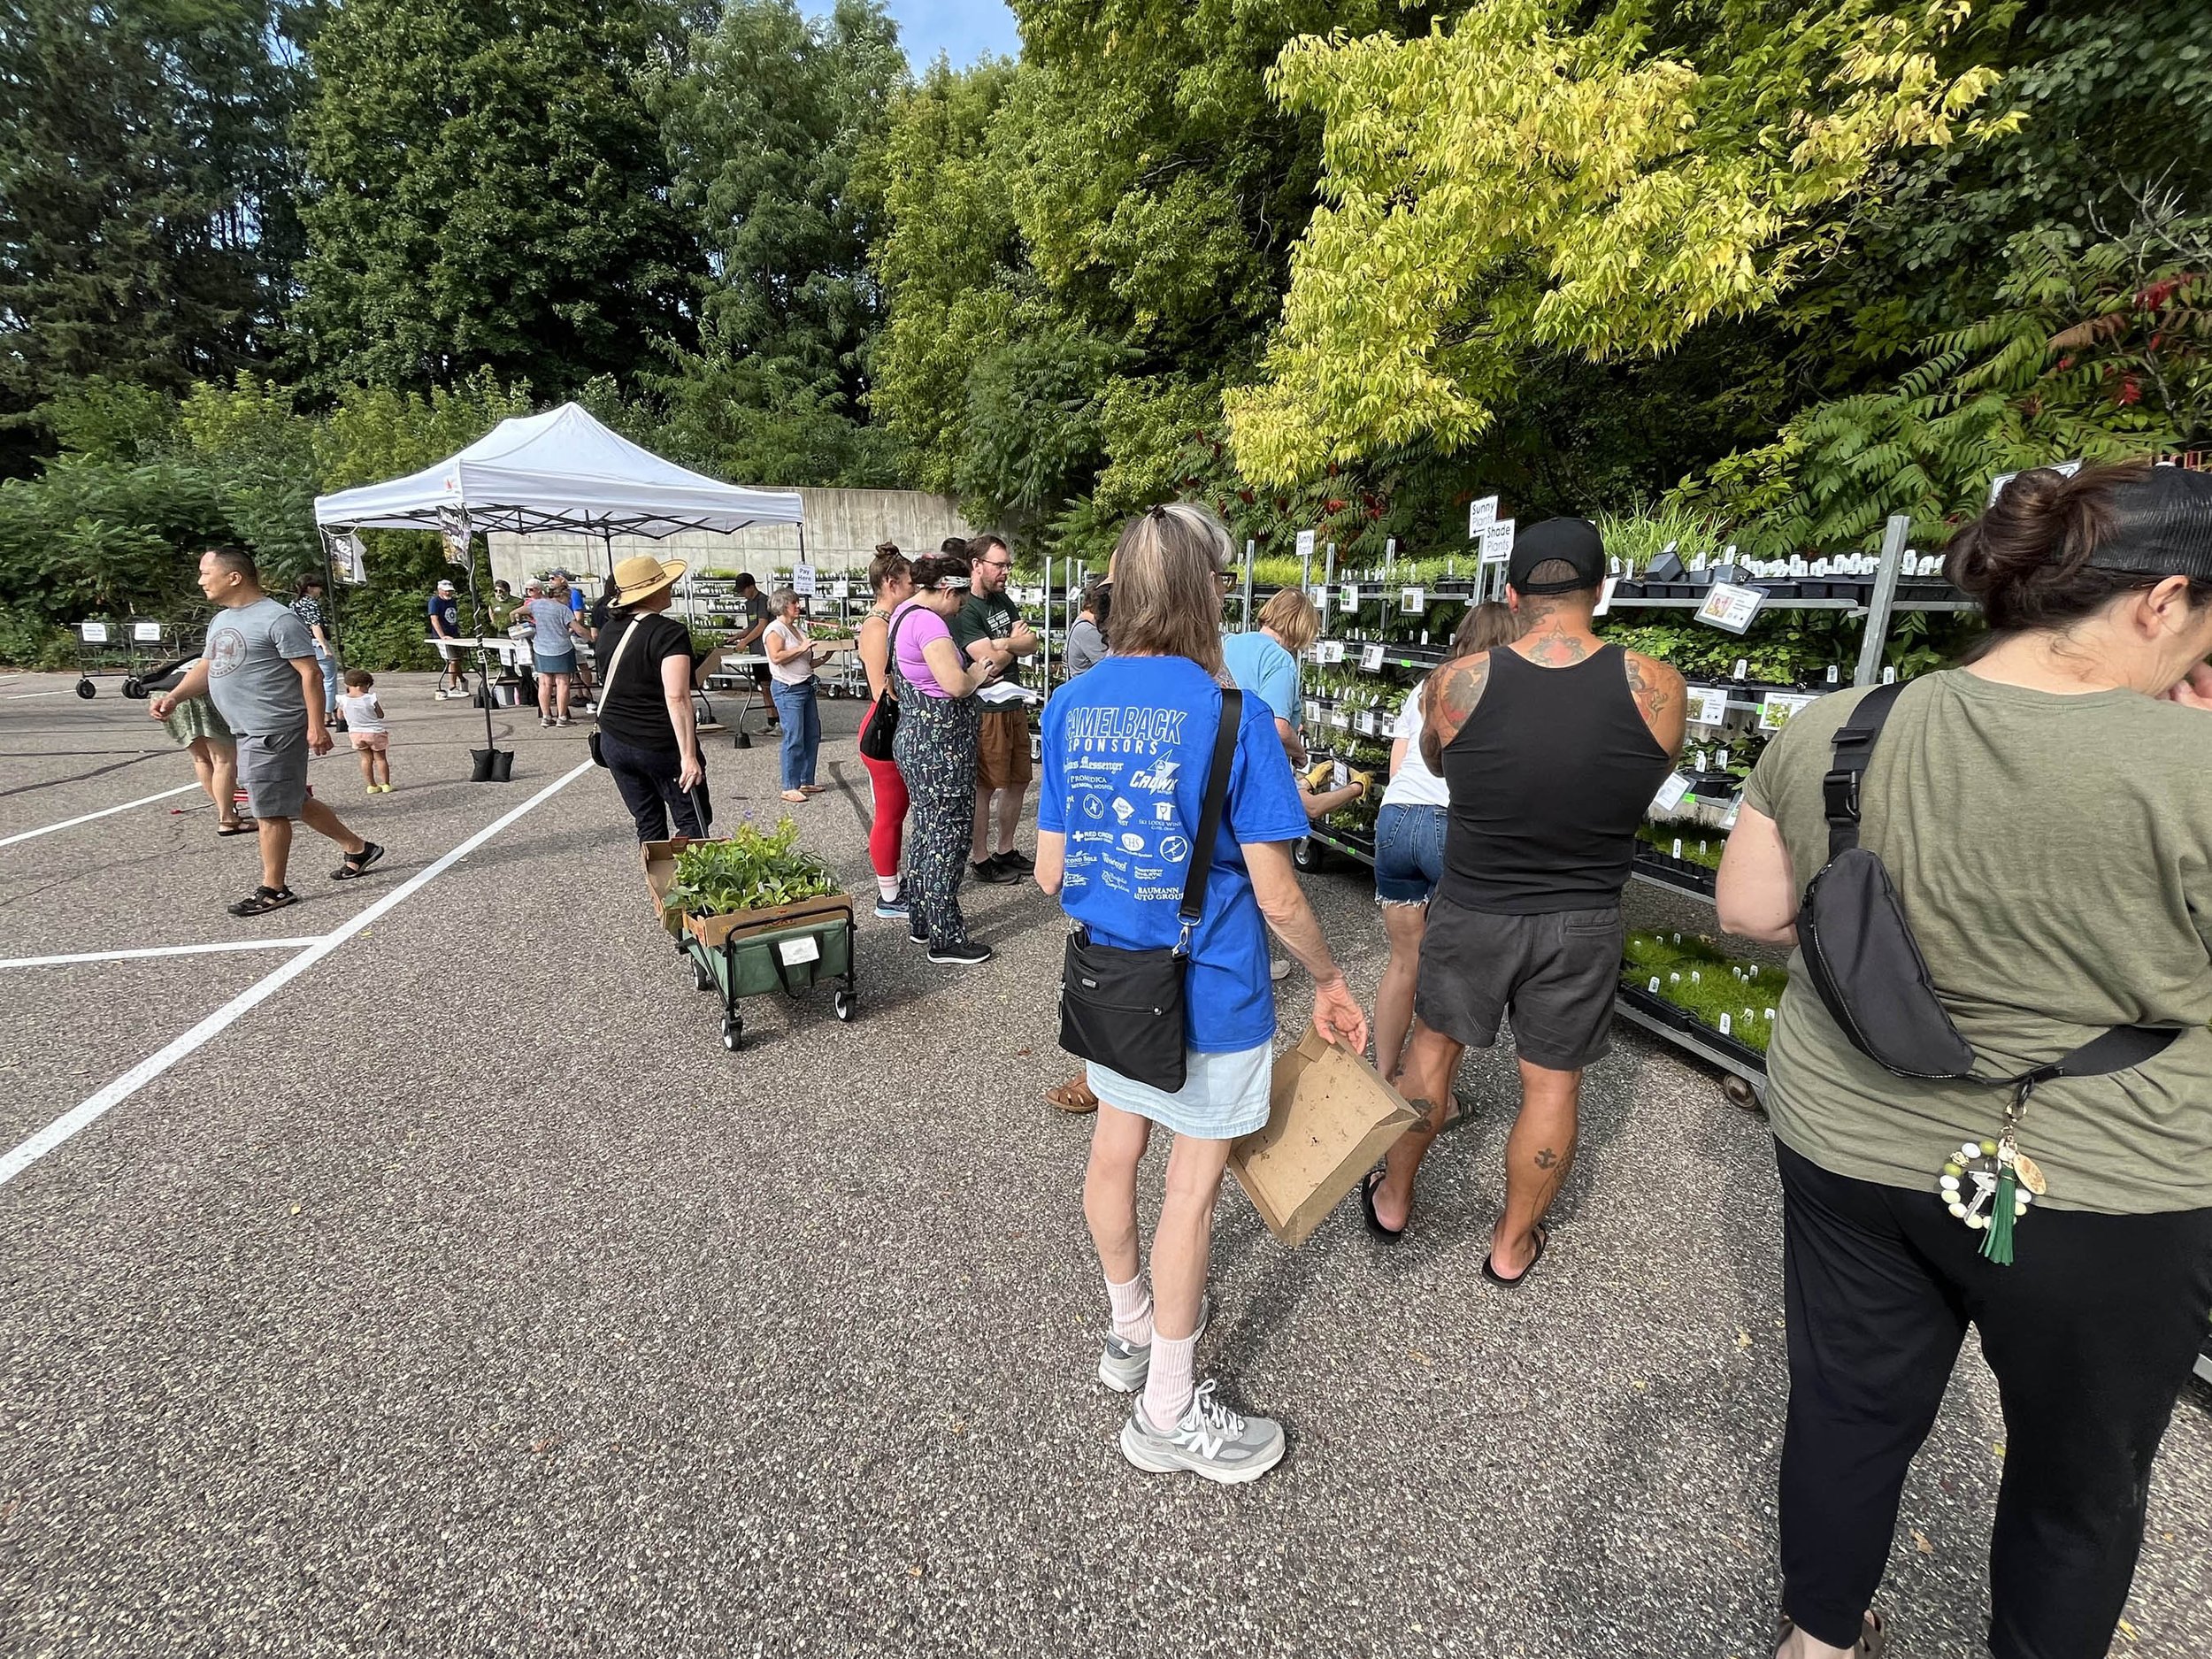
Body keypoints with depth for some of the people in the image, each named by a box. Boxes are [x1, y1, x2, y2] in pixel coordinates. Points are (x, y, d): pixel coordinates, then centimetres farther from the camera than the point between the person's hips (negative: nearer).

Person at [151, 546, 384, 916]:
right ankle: (357, 849, 29)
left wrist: (316, 726, -21)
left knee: (270, 810, -2)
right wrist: (175, 697, 4)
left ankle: (273, 890, 9)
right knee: (294, 802, 17)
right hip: (250, 733, 10)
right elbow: (206, 668, 22)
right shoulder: (221, 621, 16)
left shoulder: (276, 619, -14)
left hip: (274, 732, -10)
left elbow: (310, 673, -17)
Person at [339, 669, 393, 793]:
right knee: (380, 758, 10)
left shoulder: (342, 700, -8)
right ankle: (386, 784, 11)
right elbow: (381, 715, -9)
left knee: (366, 759, 13)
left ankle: (372, 785, 13)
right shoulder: (370, 698, -17)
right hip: (375, 732, -2)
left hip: (356, 733, 3)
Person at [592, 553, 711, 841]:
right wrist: (689, 756, -27)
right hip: (661, 745, -7)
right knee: (693, 820, 4)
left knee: (648, 824, 15)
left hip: (614, 743, 7)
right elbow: (676, 698, -25)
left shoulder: (609, 630, 6)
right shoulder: (670, 633, -16)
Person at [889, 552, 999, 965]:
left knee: (927, 831, 19)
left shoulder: (903, 613, 14)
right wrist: (977, 674, -7)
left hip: (914, 737, 11)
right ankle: (946, 940, 7)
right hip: (939, 744, -11)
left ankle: (922, 922, 31)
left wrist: (970, 674, 11)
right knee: (947, 837, -2)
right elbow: (956, 685, -29)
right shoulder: (928, 621, -19)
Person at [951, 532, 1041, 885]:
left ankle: (1005, 851, 28)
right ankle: (981, 859, 12)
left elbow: (1032, 644, 5)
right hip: (985, 709, -9)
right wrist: (1016, 641, -2)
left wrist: (1002, 643, -14)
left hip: (1014, 705, 9)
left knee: (1018, 780, 14)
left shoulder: (1002, 600, 13)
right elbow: (991, 663, -20)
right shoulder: (964, 610, -14)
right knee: (984, 787, 0)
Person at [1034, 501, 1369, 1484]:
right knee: (1193, 1181, 11)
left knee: (1115, 1147, 22)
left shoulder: (1070, 707, -3)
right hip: (1210, 994, -5)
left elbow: (1049, 873, 1)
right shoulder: (1234, 719, -18)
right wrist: (1328, 982, 1)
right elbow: (1276, 894, -16)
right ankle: (1167, 1412, 31)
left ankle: (1129, 1329, 48)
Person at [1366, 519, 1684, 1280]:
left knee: (1433, 1047, 20)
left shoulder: (1457, 683, -15)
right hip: (1582, 923, 1)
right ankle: (1512, 1243, 35)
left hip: (1472, 911, 0)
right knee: (1551, 1083, 16)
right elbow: (1651, 778, 6)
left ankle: (1393, 1198, 38)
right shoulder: (1656, 687, -14)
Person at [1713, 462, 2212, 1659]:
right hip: (2100, 1191, -3)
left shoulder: (1833, 731, -10)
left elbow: (1749, 914, -2)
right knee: (2080, 1480, 24)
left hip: (1851, 1147, 4)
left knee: (1850, 1407, 25)